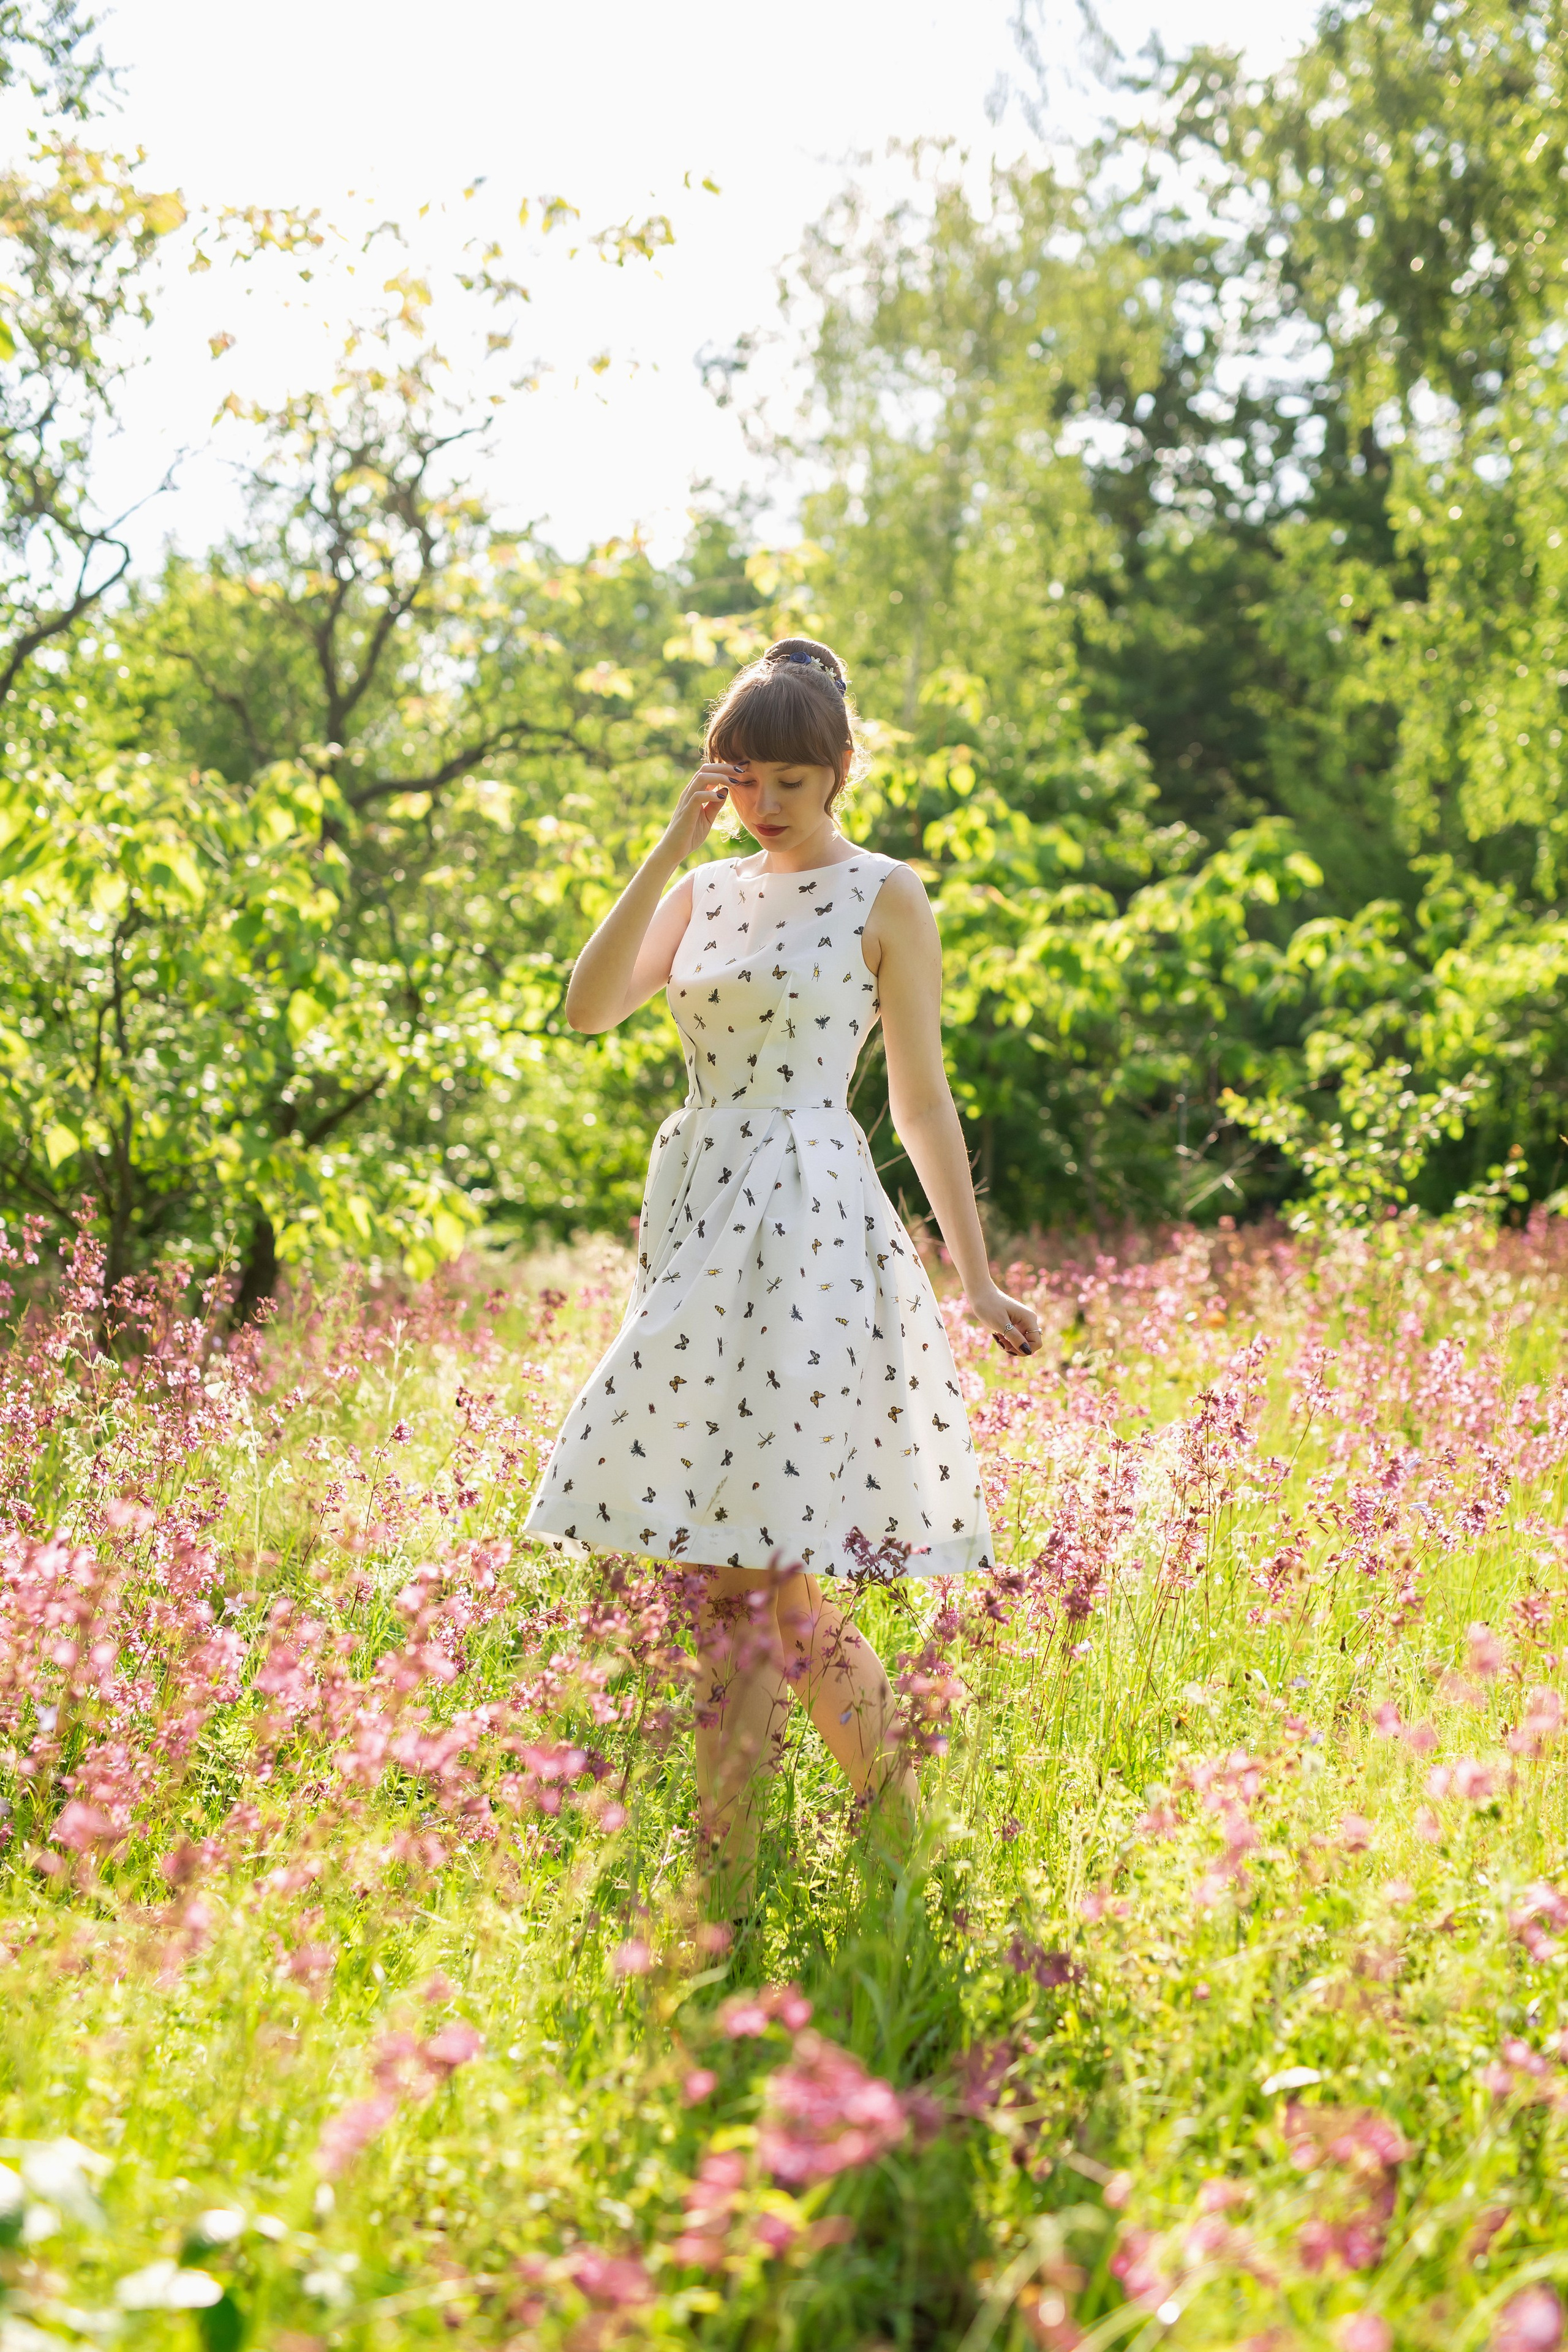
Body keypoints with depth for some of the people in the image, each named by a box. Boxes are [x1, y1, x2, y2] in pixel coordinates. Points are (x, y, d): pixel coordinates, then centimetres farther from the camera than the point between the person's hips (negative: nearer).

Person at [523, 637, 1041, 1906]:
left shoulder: (885, 897, 1)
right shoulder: (704, 893, 15)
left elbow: (922, 1099, 2)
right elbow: (590, 1008, -1)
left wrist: (976, 1276, 1)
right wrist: (670, 850, -6)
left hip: (811, 1225, -6)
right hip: (700, 1223, 6)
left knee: (750, 1562, -9)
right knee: (778, 1573, 6)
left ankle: (726, 1875, 0)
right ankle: (904, 1823, 18)